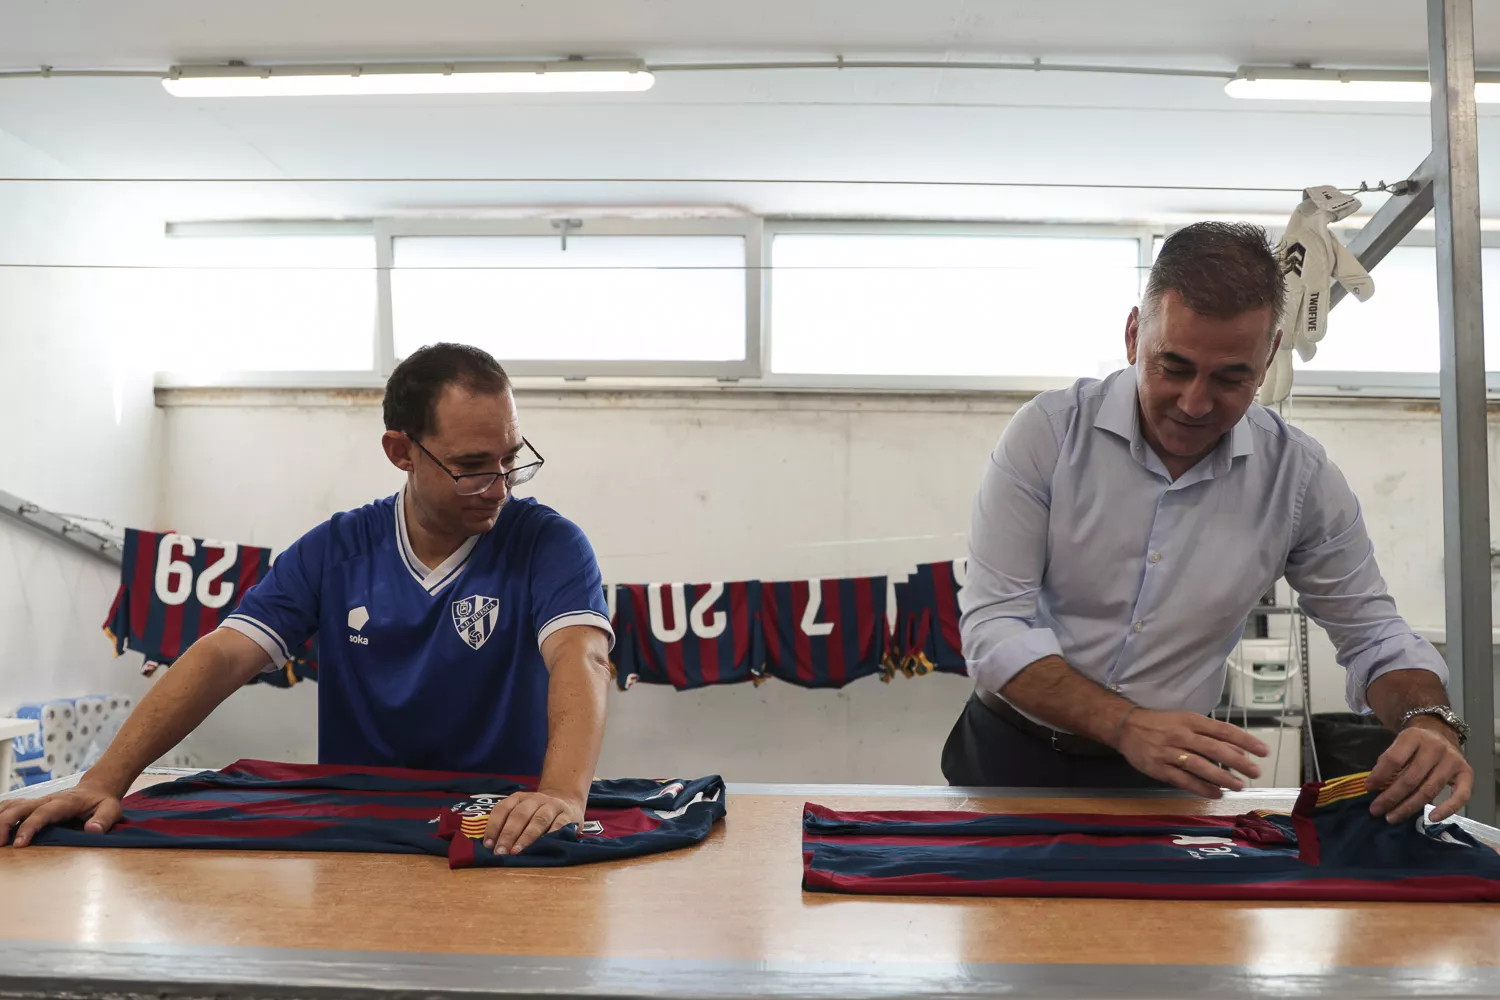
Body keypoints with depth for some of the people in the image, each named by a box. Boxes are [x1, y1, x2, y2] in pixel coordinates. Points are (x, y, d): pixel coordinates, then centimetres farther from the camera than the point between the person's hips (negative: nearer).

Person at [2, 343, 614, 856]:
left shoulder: (548, 544, -9)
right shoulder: (335, 550, 1)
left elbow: (580, 659, -25)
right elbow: (222, 657, -5)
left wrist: (563, 793, -45)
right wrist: (105, 780, -18)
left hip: (502, 837, -1)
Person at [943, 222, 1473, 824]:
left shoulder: (1299, 476, -4)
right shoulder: (1049, 432, -12)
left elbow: (1369, 630, 8)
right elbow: (994, 627, -15)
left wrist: (1428, 718, -14)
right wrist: (1127, 725, -28)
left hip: (1170, 775, 4)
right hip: (1013, 757, -3)